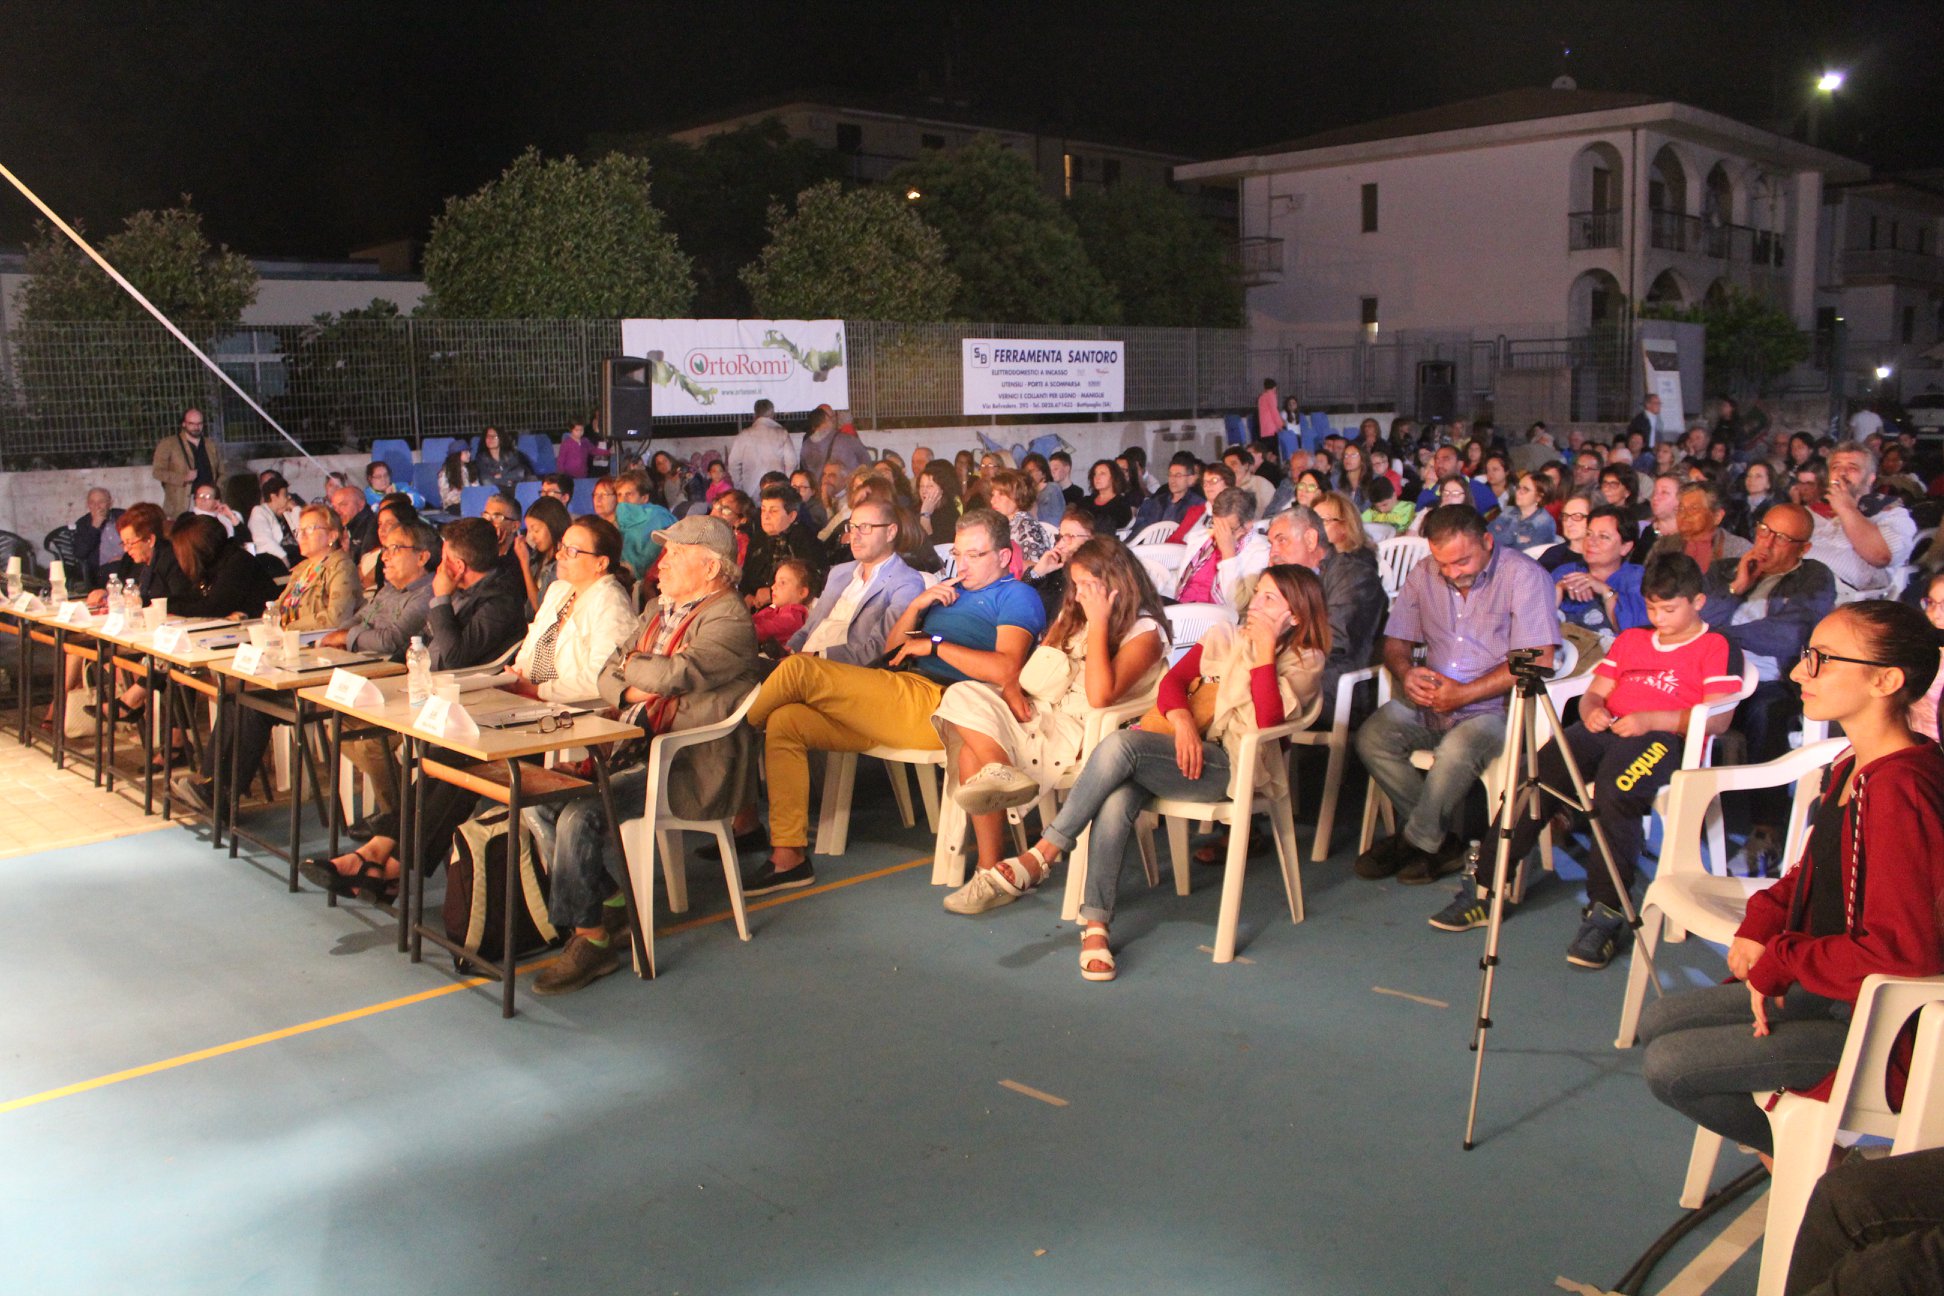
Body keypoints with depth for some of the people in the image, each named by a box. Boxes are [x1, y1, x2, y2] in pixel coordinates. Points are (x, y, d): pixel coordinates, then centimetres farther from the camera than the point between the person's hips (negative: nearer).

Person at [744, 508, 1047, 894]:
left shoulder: (1016, 596, 4)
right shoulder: (950, 589, 30)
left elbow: (1005, 668, -14)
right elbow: (892, 648, 28)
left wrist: (934, 645, -8)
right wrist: (917, 606, 10)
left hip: (935, 705, -9)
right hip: (905, 693, 9)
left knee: (799, 669, -19)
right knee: (785, 721, -10)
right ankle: (788, 857, -10)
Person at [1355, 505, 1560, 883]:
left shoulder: (1523, 575, -7)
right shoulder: (1423, 575, 10)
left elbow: (1538, 659, -14)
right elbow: (1395, 643, 15)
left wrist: (1465, 693, -18)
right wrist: (1406, 673, -10)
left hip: (1494, 706, -5)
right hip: (1429, 702, 5)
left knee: (1457, 749, -36)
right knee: (1372, 737, -22)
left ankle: (1414, 842, -10)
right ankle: (1445, 841, -12)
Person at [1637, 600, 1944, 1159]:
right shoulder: (1853, 768, 5)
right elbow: (1813, 872, 19)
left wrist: (1780, 961, -18)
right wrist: (1759, 924, 1)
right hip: (1826, 986, 10)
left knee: (1668, 1065, -13)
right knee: (1659, 1019, 10)